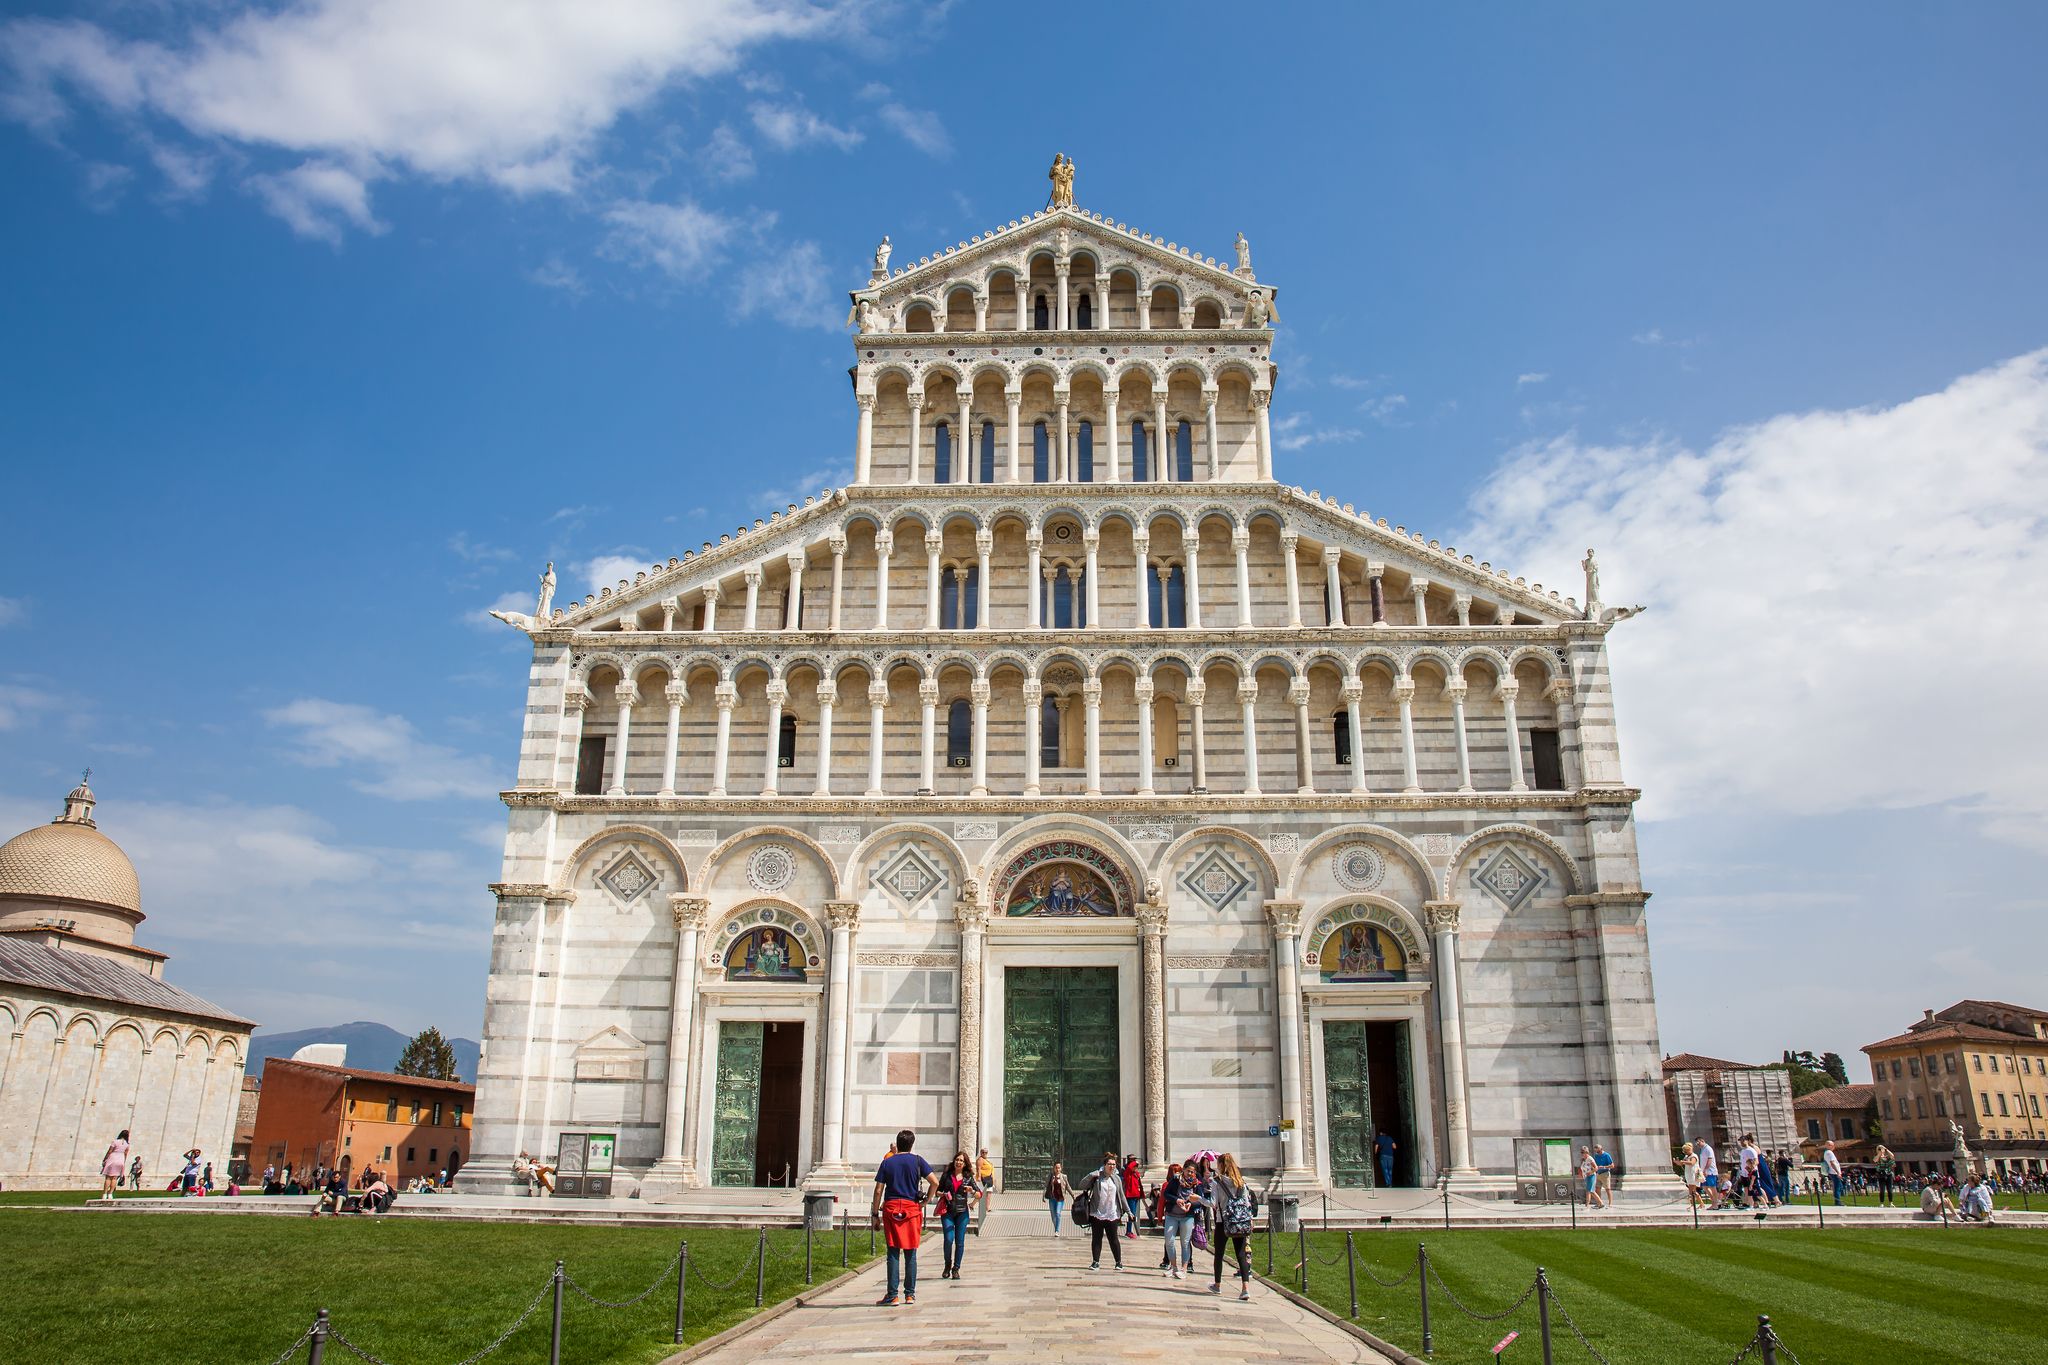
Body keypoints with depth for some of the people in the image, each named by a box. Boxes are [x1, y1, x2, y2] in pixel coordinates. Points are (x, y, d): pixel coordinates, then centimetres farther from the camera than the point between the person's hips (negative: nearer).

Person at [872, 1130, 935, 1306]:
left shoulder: (887, 1162, 4)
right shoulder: (917, 1161, 2)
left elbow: (878, 1190, 1)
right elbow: (935, 1182, -7)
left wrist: (875, 1213, 7)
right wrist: (925, 1200, 5)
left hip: (890, 1209, 0)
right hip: (912, 1208, 0)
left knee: (893, 1253, 2)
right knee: (910, 1254, 8)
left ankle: (892, 1296, -1)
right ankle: (910, 1294, 11)